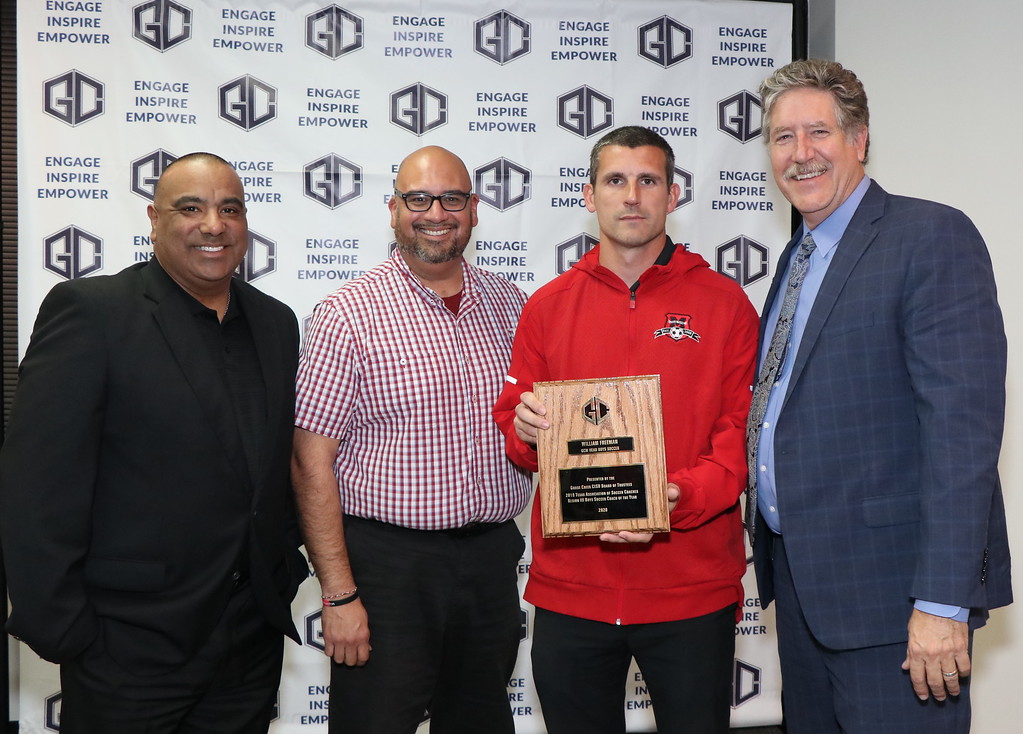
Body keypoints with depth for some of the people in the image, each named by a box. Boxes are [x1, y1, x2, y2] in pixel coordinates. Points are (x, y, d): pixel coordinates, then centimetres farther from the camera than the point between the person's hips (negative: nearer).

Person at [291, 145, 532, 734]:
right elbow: (313, 463, -11)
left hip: (493, 559, 5)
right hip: (387, 565, -5)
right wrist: (339, 594, -14)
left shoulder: (510, 305, 7)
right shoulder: (349, 313, -8)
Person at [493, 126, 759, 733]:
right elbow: (511, 425, 10)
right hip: (569, 586, 2)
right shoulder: (547, 306, 6)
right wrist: (527, 430, -13)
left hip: (692, 586, -1)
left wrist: (680, 496, -19)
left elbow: (745, 431, -3)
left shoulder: (724, 303, 1)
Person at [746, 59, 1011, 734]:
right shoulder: (797, 257, 15)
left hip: (890, 586, -8)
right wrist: (774, 547, 14)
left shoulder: (934, 237, -12)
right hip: (798, 573, 8)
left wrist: (942, 602, -25)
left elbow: (963, 421, -20)